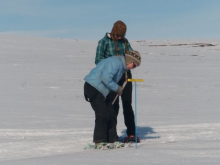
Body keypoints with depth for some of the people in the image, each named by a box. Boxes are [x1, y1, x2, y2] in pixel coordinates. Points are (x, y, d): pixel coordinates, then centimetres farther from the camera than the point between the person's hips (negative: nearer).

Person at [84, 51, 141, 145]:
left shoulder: (121, 66, 16)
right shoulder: (115, 62, -18)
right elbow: (105, 78, -26)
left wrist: (118, 89, 5)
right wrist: (117, 88, -16)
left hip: (101, 90, 11)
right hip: (93, 88, -11)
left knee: (111, 113, 10)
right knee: (103, 114, -12)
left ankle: (112, 139, 16)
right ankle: (99, 141, -5)